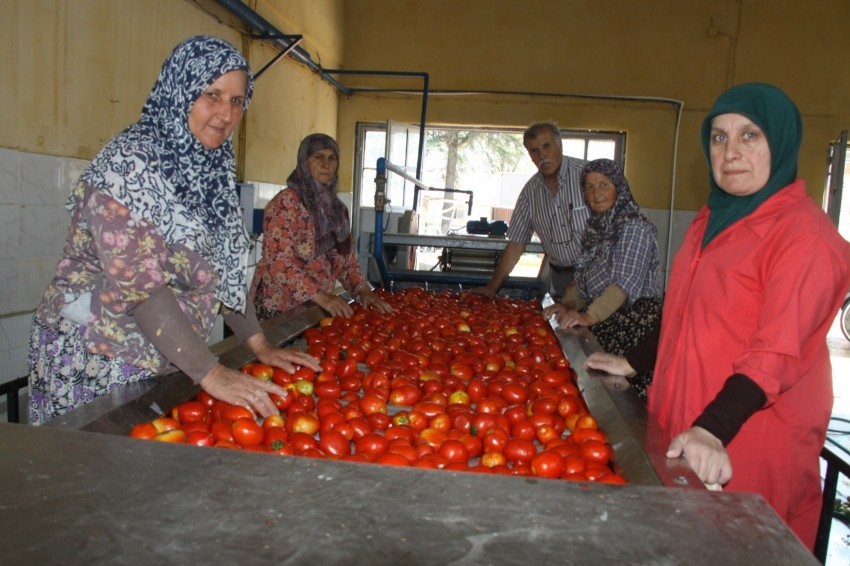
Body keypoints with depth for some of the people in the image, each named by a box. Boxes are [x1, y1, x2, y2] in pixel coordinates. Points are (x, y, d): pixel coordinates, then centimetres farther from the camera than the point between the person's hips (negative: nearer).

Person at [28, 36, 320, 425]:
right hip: (95, 362, -7)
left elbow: (225, 270, 7)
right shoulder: (129, 162, -18)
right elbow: (138, 283, -25)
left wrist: (260, 346, 1)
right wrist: (210, 374, -27)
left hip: (165, 362, 7)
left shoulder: (213, 169, 4)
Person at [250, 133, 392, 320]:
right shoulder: (286, 202, -13)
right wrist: (321, 296, -26)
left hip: (316, 309, 6)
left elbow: (347, 259, 11)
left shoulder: (338, 208, 7)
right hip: (279, 309, -6)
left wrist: (363, 290, -5)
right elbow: (279, 262, -21)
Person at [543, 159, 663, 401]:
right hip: (601, 323, 8)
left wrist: (589, 315, -30)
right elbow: (583, 279, 16)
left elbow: (625, 283, -21)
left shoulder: (635, 228, -10)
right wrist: (567, 304, -2)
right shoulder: (596, 227, 17)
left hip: (633, 325, -7)